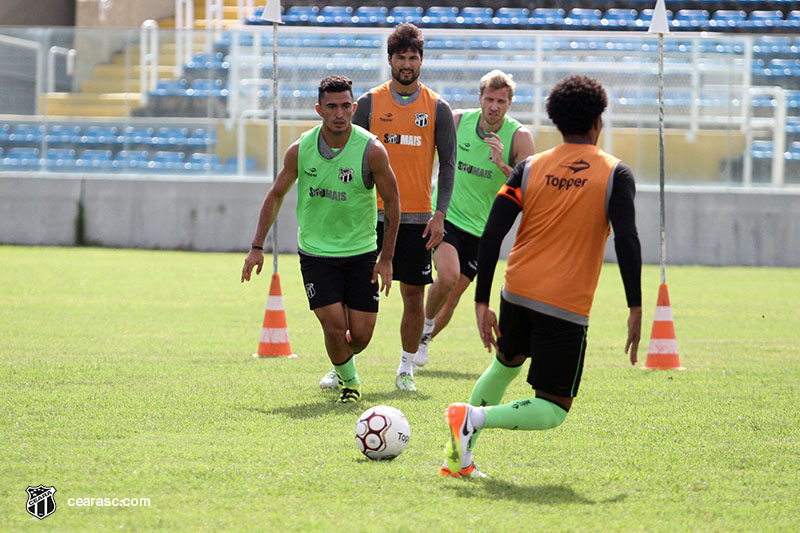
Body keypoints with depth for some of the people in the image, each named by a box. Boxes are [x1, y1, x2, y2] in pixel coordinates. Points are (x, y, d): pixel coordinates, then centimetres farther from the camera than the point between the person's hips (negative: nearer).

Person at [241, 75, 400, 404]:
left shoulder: (371, 150, -14)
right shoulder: (300, 149, -8)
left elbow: (391, 201, -2)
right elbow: (276, 195, 6)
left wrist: (387, 258, -4)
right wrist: (257, 247, 3)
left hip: (361, 253, 0)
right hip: (315, 251, 0)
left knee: (361, 335, -1)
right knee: (334, 326, -12)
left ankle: (344, 363, 36)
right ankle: (348, 380, 18)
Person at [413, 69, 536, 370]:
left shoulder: (519, 137, -9)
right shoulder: (457, 121, -6)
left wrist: (503, 165, -30)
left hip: (480, 229, 1)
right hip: (445, 216, -1)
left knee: (451, 300, 5)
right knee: (448, 275, -27)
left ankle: (423, 340, 32)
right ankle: (426, 322, 0)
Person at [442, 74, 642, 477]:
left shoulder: (530, 168, 6)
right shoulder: (615, 174, -2)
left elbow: (492, 234, -1)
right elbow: (627, 241, -14)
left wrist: (482, 303, 3)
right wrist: (635, 311, -10)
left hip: (517, 292, 5)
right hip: (567, 308, -5)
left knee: (506, 364, 32)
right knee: (553, 410, 2)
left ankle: (459, 456, 21)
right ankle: (476, 417, -23)